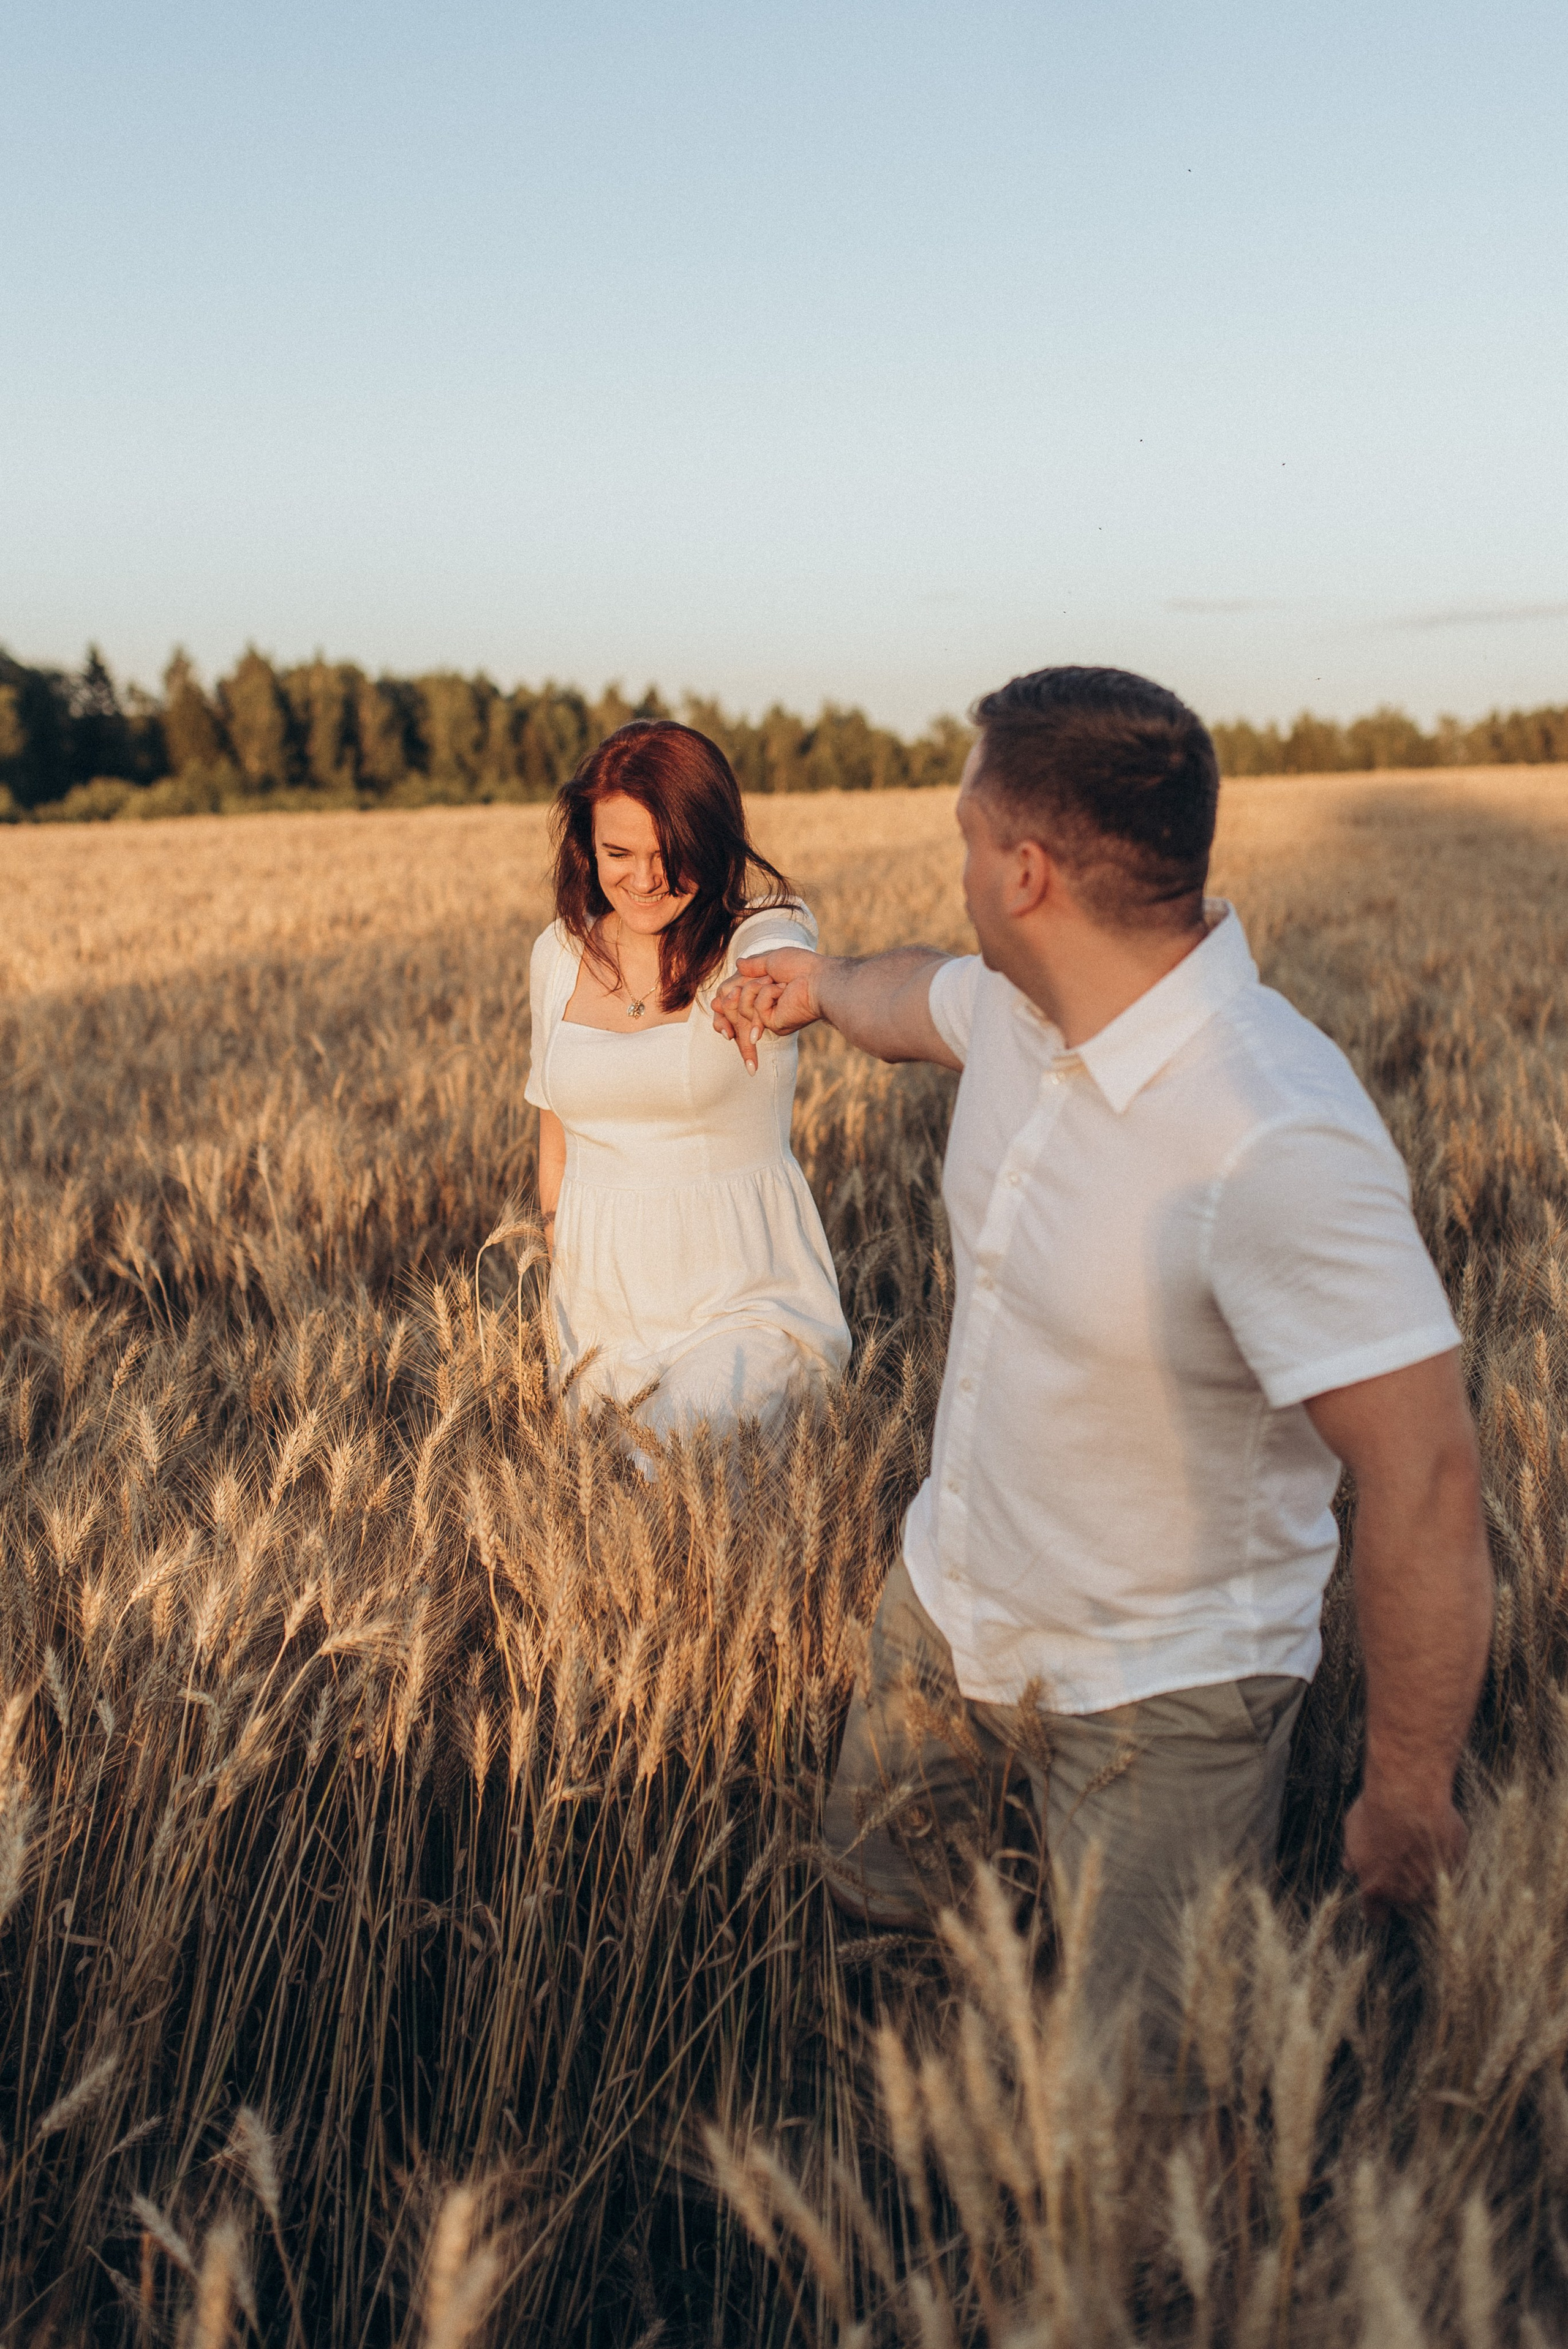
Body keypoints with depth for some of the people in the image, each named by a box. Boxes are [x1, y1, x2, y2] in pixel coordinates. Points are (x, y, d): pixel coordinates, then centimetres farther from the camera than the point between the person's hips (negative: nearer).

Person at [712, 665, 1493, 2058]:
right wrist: (817, 985, 38)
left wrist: (1409, 1796, -21)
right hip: (948, 1601, 8)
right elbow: (915, 998, 17)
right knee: (867, 1900, 27)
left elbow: (1426, 1482, -31)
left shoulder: (1278, 1144, -36)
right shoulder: (1019, 1007, -9)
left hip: (1158, 1692, -7)